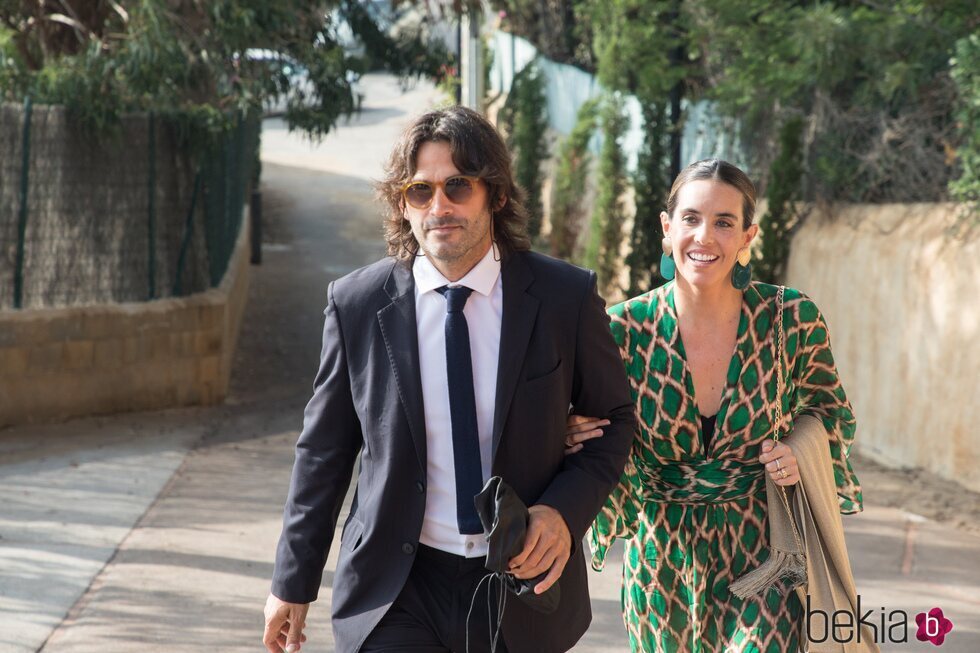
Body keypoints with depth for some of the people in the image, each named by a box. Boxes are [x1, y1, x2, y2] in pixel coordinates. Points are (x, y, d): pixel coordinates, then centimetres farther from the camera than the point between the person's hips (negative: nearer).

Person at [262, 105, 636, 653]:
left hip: (525, 579, 1)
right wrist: (294, 582, 8)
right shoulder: (356, 304, -5)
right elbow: (324, 452, 4)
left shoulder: (566, 297, -6)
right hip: (396, 589, 0)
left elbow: (615, 420, 5)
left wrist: (565, 511, -12)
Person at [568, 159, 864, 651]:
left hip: (763, 550, -1)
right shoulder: (624, 328, -11)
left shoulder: (791, 318, -10)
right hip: (662, 555, 1)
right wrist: (579, 438, -19)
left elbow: (829, 409, 8)